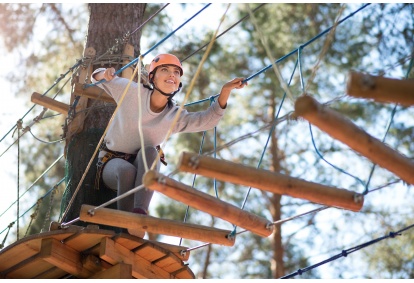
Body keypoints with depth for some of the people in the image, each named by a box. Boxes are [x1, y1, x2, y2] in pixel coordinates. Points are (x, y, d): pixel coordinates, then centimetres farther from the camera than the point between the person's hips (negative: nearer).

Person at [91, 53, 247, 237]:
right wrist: (104, 74, -24)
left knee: (150, 151, -33)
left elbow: (208, 119, -15)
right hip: (112, 162, -2)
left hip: (143, 170, 2)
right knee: (127, 170, -37)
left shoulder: (175, 117, -5)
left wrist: (226, 90, -28)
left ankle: (140, 212, -48)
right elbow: (97, 77, 2)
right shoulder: (132, 92, -10)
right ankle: (126, 230, -34)